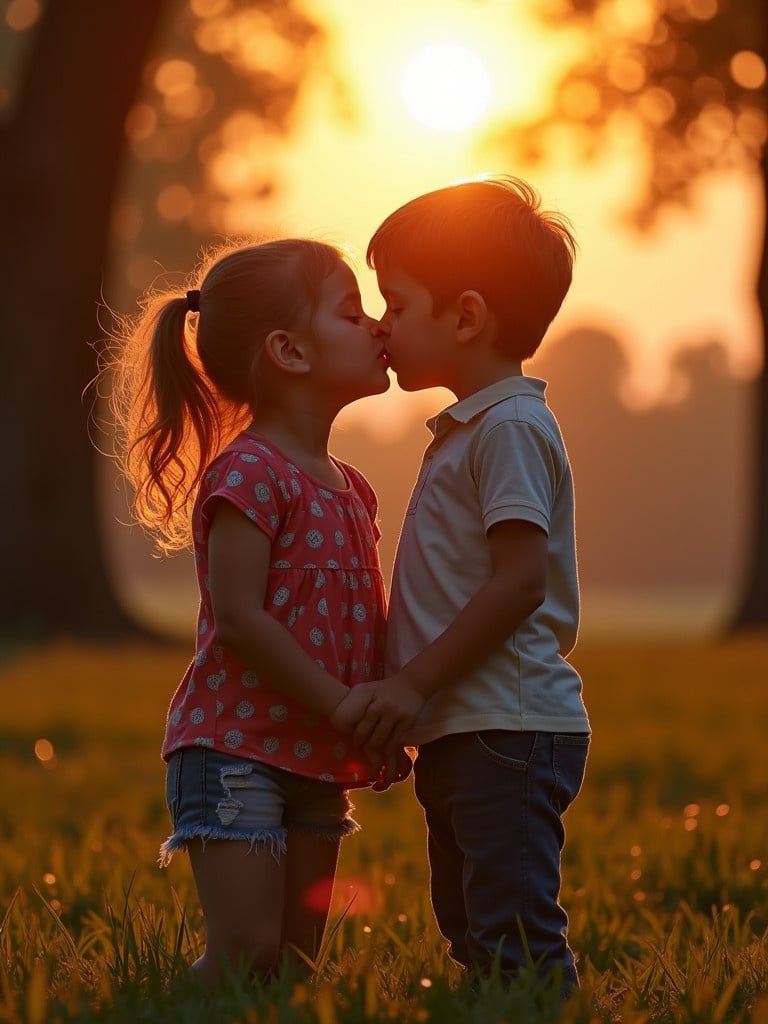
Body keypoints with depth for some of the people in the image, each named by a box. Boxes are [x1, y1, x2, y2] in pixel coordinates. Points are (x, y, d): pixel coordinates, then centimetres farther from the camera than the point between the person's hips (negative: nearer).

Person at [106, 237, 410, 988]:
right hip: (235, 749, -9)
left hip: (317, 762, 9)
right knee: (245, 955, -13)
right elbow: (239, 620, -20)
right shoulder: (249, 474, -13)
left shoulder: (347, 489, 15)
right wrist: (347, 711, -19)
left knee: (298, 956, 8)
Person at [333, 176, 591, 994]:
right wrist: (407, 692, 18)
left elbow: (520, 581, -21)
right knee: (473, 938, 14)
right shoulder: (467, 429, 19)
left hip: (509, 733, -11)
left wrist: (415, 681, -20)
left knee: (518, 946, -11)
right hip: (463, 736, 11)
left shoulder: (510, 427, -12)